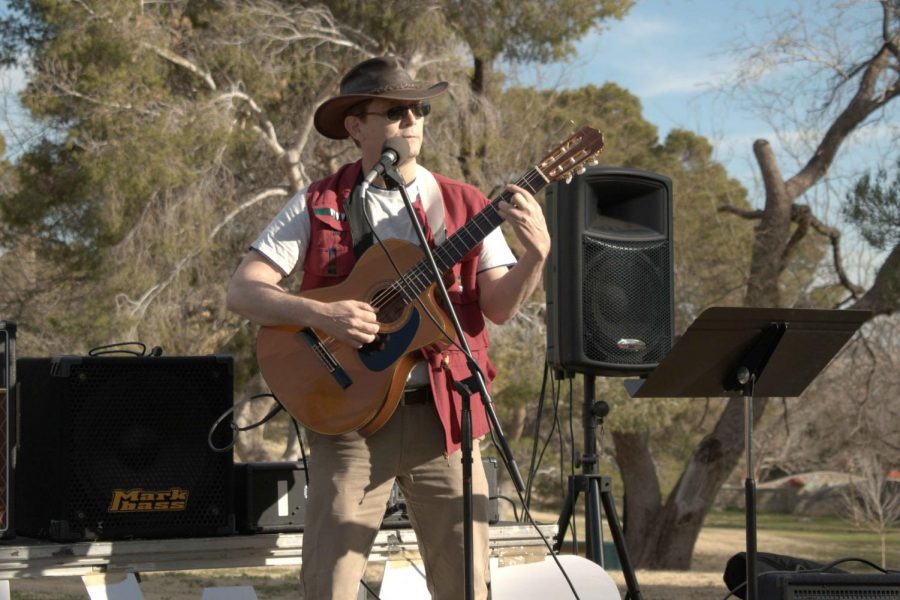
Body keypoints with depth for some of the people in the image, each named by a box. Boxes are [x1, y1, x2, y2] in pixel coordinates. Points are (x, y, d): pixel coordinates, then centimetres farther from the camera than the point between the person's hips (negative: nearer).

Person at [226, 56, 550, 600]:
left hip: (442, 414, 2)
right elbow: (242, 291, -2)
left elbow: (499, 307, 2)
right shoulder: (319, 206, 3)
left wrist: (536, 254, -18)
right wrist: (320, 315, -18)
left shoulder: (463, 206, 9)